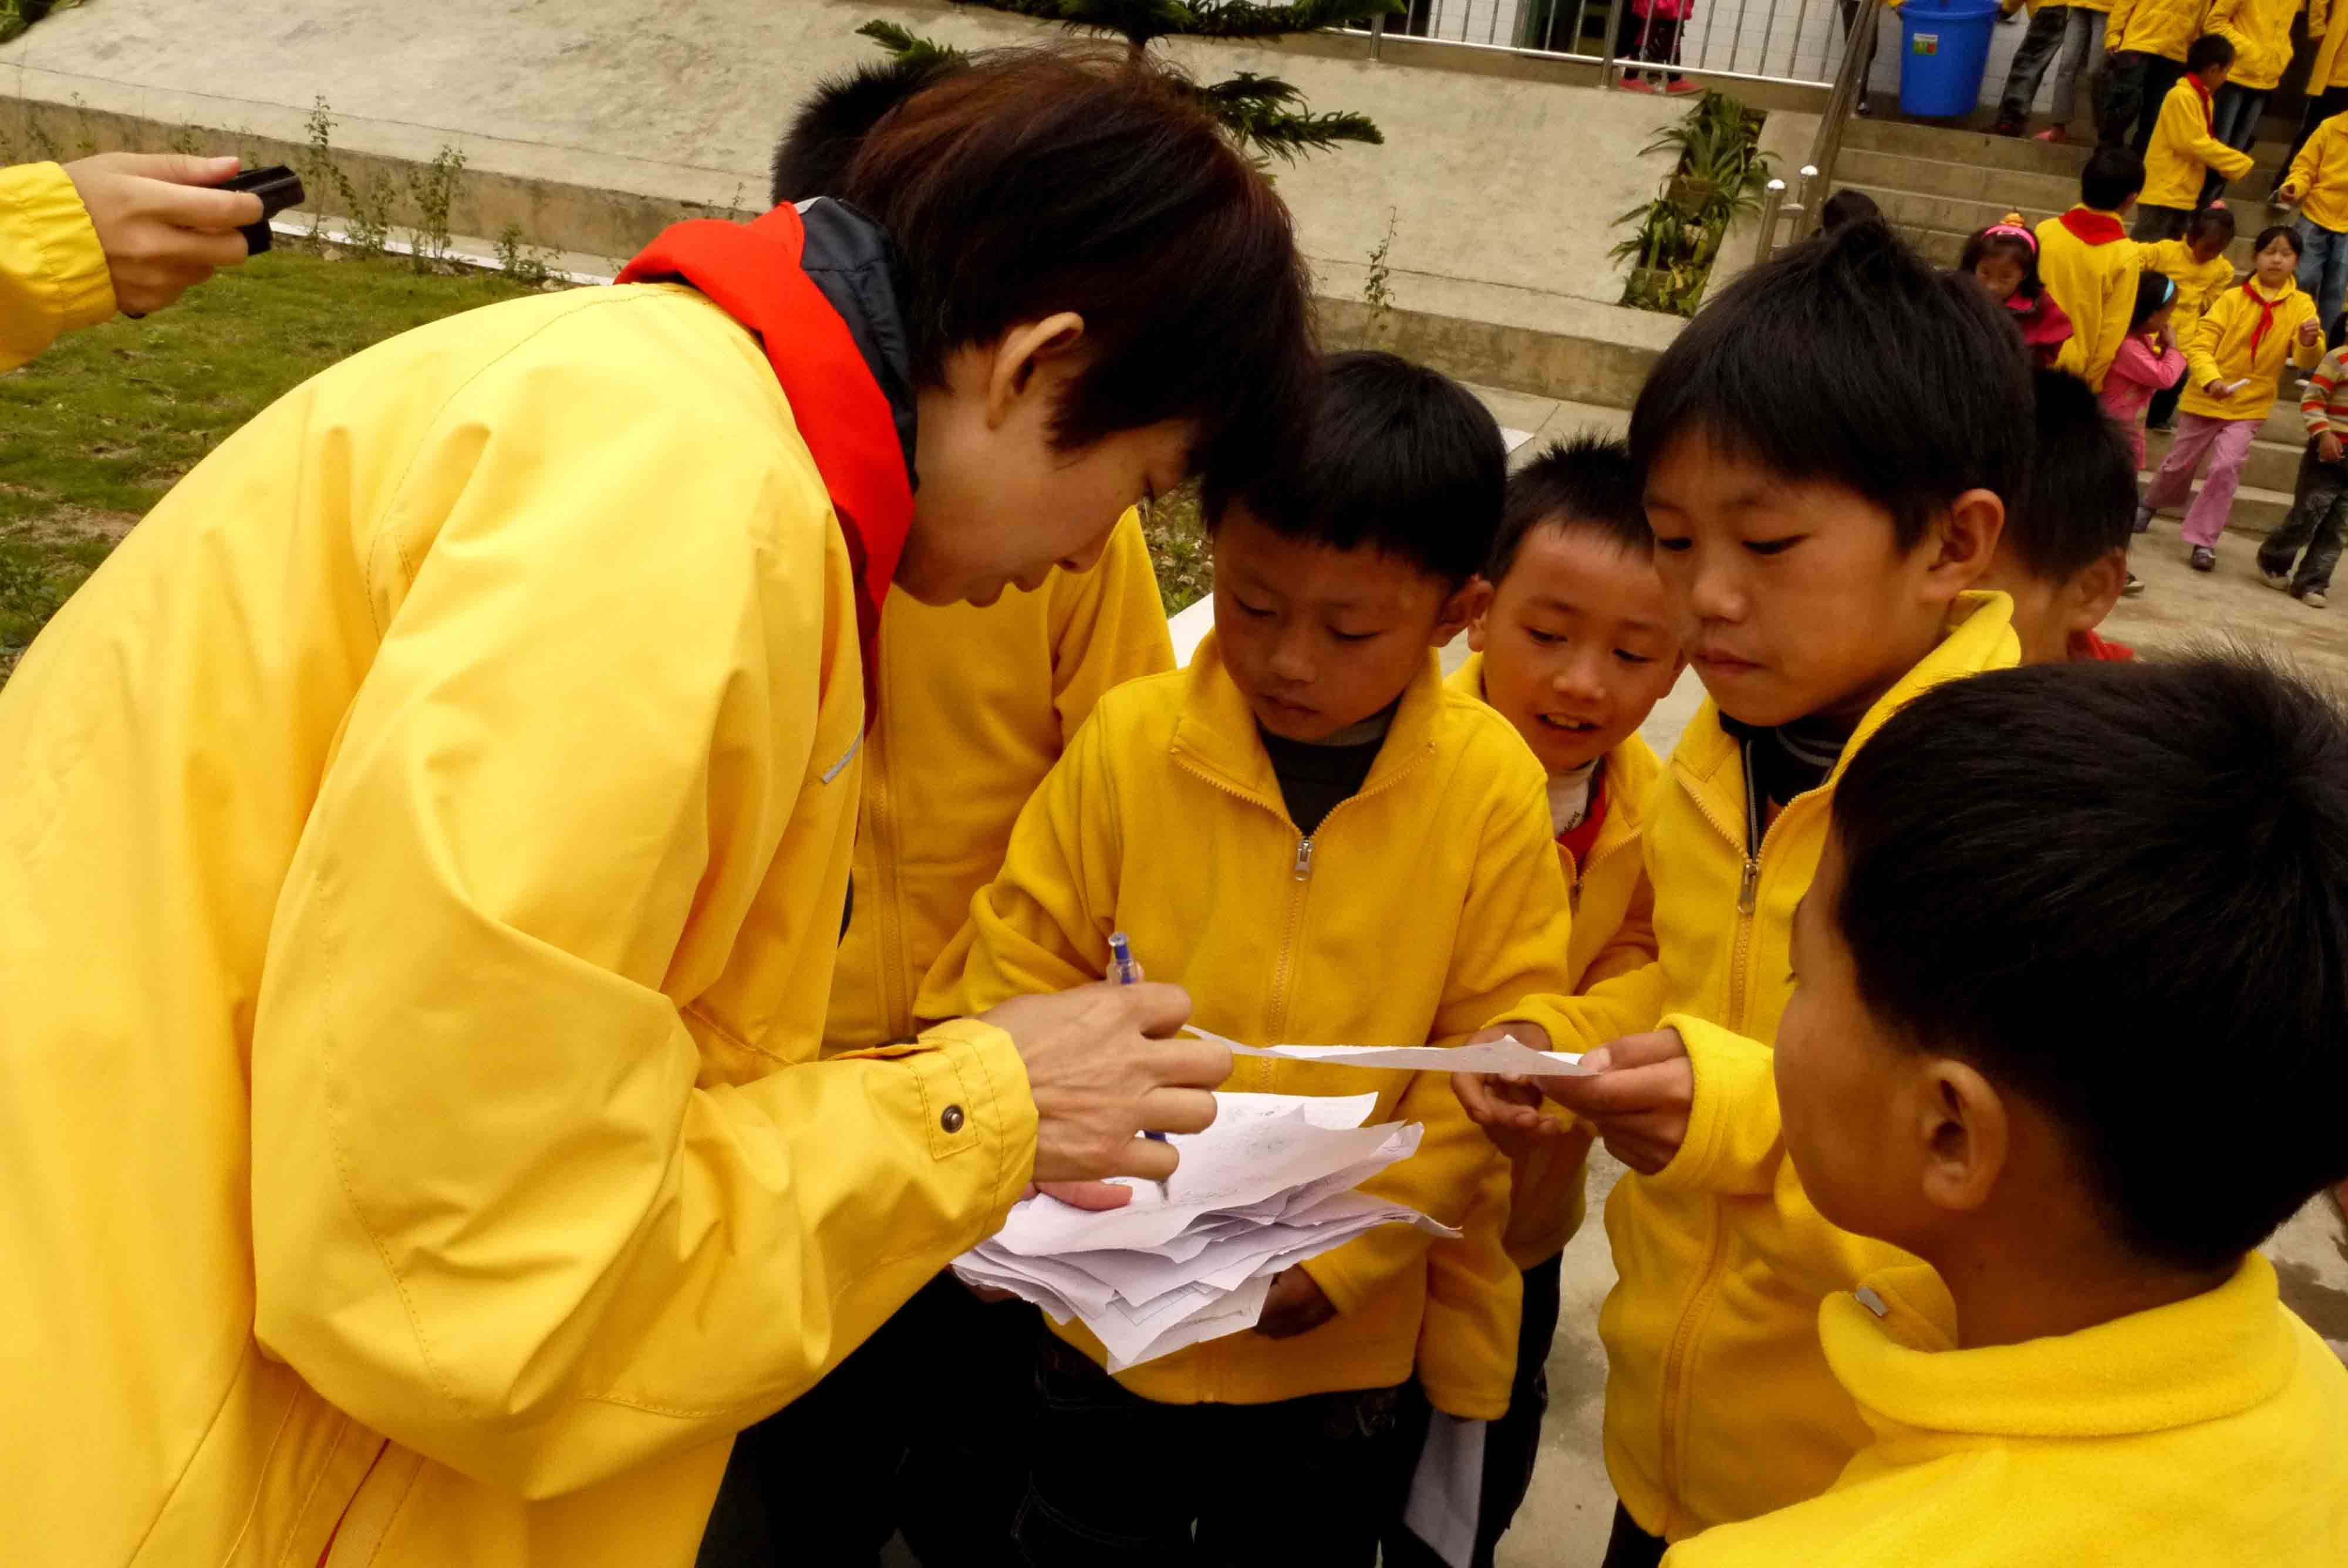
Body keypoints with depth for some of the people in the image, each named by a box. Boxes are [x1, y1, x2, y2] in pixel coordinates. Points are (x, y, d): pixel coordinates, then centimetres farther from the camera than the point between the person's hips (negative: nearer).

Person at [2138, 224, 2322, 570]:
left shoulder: (2301, 306, -3)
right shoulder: (2233, 298, -7)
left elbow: (2307, 359, -11)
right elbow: (2200, 345, -11)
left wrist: (2310, 343, -34)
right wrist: (2211, 380, -28)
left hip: (2250, 406, 0)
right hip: (2206, 399, 0)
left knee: (2226, 468, -13)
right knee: (2180, 464, 13)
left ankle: (2202, 541, -2)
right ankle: (2151, 504, 42)